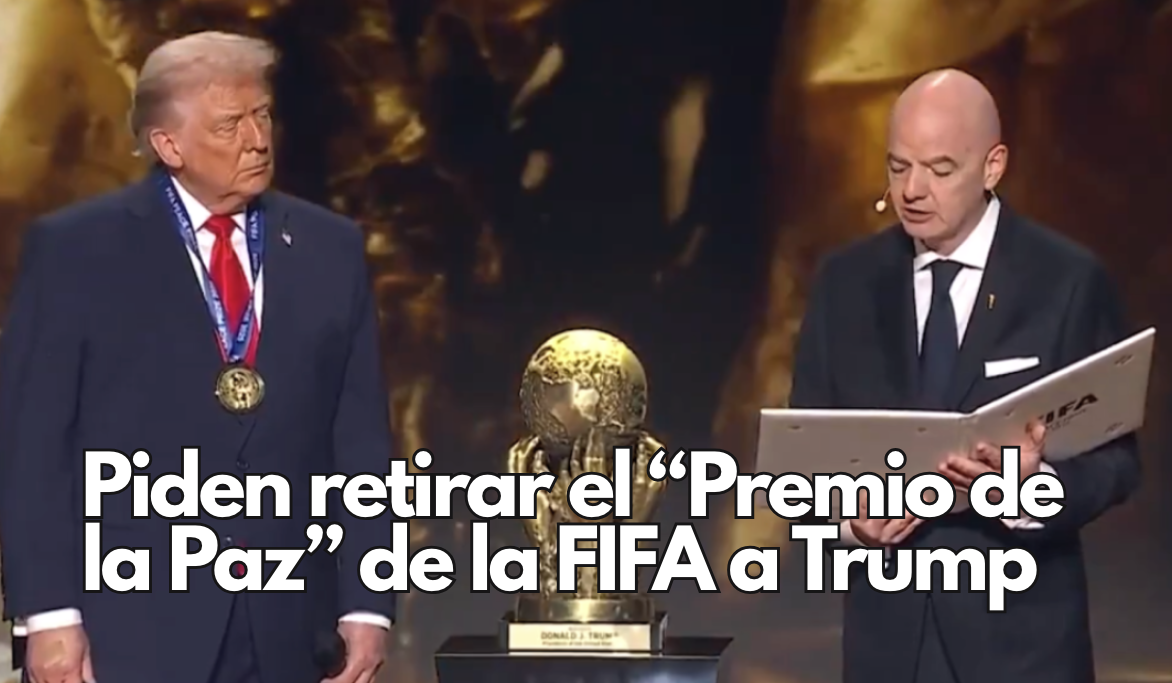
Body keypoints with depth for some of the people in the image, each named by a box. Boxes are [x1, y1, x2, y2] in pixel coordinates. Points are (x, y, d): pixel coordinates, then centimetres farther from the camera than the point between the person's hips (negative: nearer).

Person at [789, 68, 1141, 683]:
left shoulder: (1069, 281, -4)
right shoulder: (845, 281, 5)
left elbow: (1116, 459, -4)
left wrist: (1036, 485, -23)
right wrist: (848, 515, -13)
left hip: (1020, 629, -2)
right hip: (888, 627, 3)